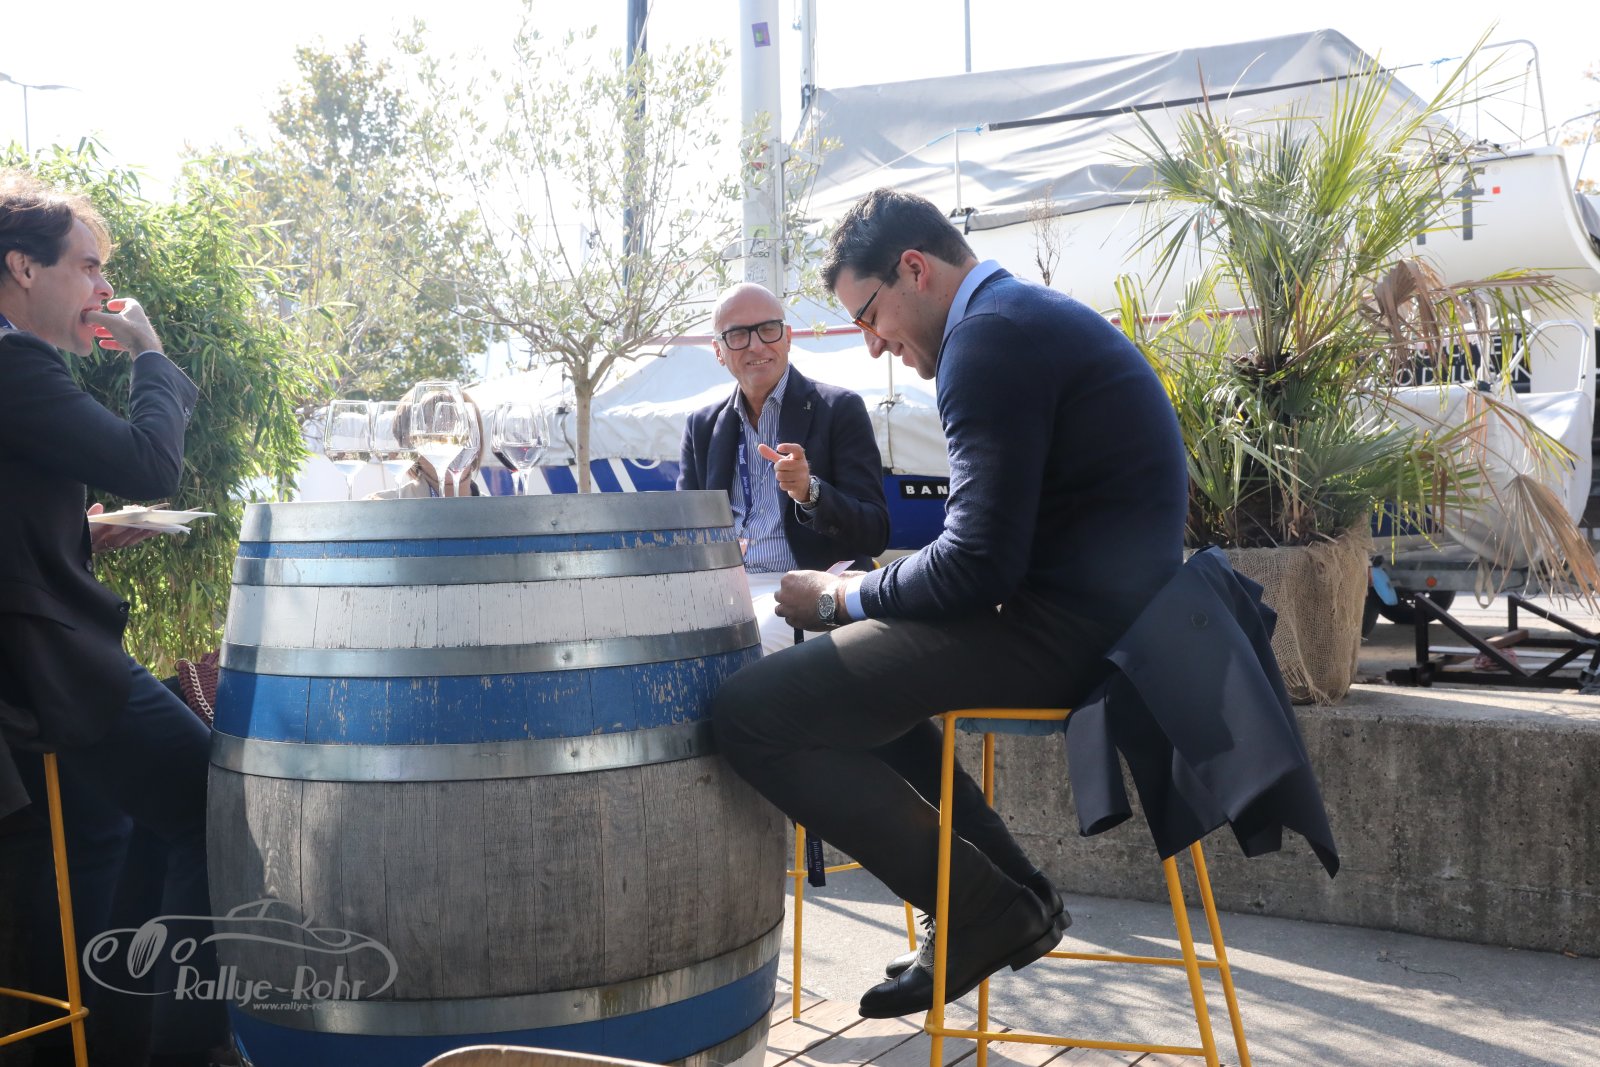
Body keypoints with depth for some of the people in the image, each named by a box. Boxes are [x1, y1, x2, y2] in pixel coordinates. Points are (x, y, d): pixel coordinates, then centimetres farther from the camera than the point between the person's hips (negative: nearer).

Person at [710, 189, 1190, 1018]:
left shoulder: (990, 335, -14)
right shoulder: (1032, 315, 19)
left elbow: (979, 566, -21)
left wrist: (843, 595, -5)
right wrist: (861, 593, 15)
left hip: (1063, 631, -11)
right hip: (1094, 615, 11)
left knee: (752, 712, -16)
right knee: (841, 655, 26)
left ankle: (988, 911, -4)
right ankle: (1005, 887, 21)